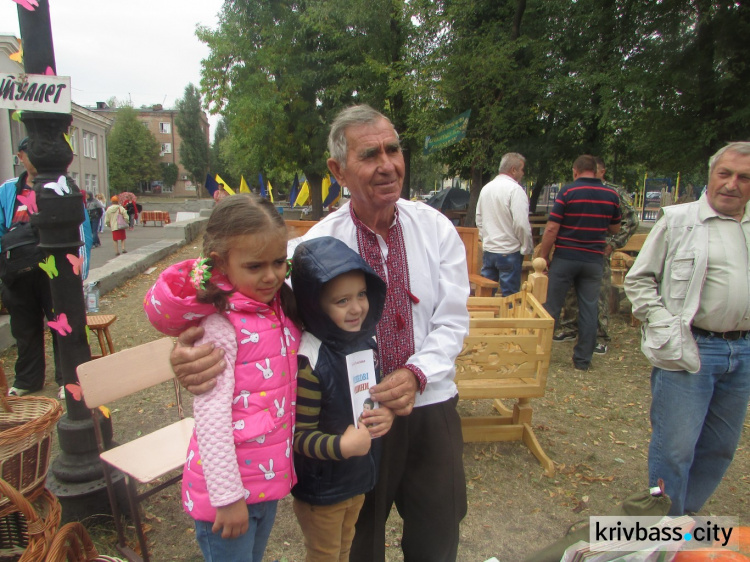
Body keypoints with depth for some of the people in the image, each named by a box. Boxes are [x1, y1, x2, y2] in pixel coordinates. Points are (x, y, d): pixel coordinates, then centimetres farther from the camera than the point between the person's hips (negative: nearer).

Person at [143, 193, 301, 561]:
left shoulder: (281, 309, 1)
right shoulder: (221, 326, -22)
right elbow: (210, 417, -21)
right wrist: (227, 497, -17)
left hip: (269, 478, 7)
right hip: (228, 488, -7)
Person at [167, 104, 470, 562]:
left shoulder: (436, 228, -5)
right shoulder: (318, 243, -11)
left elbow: (452, 320, -7)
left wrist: (416, 374, -24)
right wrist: (206, 351, -36)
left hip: (429, 408, 2)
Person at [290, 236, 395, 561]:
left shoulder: (367, 342, -7)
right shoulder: (308, 360, -29)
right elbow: (299, 435, -22)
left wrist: (387, 415, -12)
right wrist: (341, 446, -37)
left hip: (360, 476, 7)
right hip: (320, 488, -6)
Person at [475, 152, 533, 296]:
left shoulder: (486, 188, 9)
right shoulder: (515, 189, -14)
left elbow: (479, 220, 18)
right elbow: (521, 224, -19)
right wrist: (528, 247, -7)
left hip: (488, 250, 7)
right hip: (509, 252, -7)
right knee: (510, 297, 1)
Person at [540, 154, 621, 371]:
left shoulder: (568, 191, -7)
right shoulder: (611, 195, 5)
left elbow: (552, 228, -12)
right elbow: (615, 229, 16)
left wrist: (543, 256, -4)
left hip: (565, 258, -3)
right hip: (594, 260, 3)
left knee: (551, 307, 6)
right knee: (589, 310, 8)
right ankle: (583, 359, 14)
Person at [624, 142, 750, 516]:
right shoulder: (678, 220, -4)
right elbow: (637, 280, -3)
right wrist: (664, 328, -12)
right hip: (689, 349, -5)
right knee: (675, 449, 0)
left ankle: (687, 514, 36)